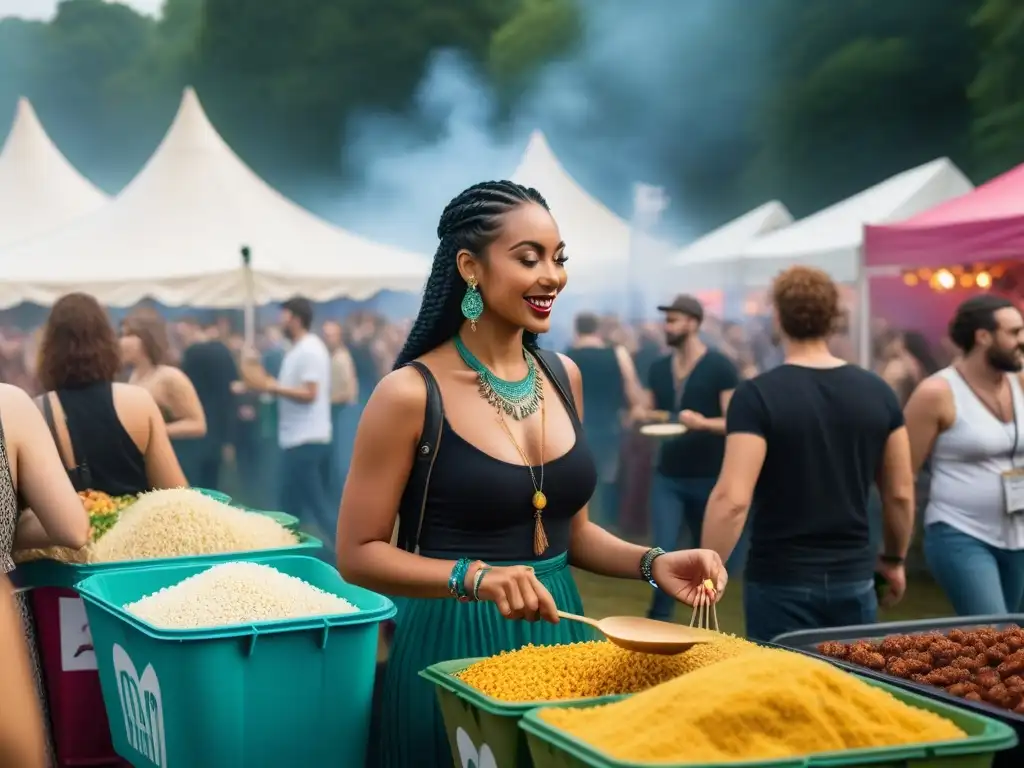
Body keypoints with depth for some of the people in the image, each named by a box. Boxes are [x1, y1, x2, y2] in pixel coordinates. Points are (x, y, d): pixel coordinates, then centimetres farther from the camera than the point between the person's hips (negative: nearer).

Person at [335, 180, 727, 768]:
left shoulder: (564, 377, 5)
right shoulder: (412, 393, -13)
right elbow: (359, 553, -11)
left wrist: (652, 563, -3)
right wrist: (475, 577, -25)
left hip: (557, 631, 6)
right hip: (457, 646, -5)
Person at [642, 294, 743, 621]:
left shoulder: (720, 367, -9)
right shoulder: (658, 368, 8)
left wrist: (703, 423, -30)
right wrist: (644, 416, -6)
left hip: (710, 476, -3)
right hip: (668, 476, 3)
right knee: (664, 554, -8)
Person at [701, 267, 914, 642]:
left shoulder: (757, 395, -14)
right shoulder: (879, 392, 1)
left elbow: (732, 499, -21)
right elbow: (901, 493, 7)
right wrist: (895, 559, 22)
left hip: (781, 581, -4)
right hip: (854, 578, 4)